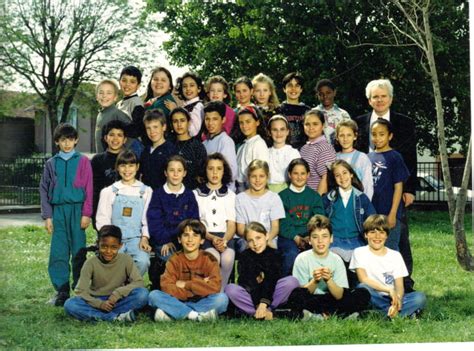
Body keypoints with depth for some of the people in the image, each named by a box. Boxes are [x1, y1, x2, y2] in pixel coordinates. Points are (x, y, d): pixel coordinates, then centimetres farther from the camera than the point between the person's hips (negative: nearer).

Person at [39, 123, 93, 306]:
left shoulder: (83, 161, 3)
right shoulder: (51, 163, 10)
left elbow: (89, 188, 0)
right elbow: (44, 190, 11)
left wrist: (86, 213, -5)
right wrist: (47, 216, 4)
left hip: (77, 209, -2)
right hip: (58, 210, 2)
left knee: (78, 251, 1)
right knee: (58, 253, 1)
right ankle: (62, 291, 6)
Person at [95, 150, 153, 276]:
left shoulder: (146, 191, 12)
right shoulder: (108, 192, 12)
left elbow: (148, 219, 7)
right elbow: (102, 219, 7)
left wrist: (144, 238, -8)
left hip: (136, 238, 0)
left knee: (143, 261, -30)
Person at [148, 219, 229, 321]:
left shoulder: (209, 259, -2)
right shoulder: (175, 260, 1)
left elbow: (215, 287, -16)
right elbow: (166, 287, -14)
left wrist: (186, 285, -13)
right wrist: (199, 286, -18)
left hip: (202, 302, -1)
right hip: (179, 302, 1)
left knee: (222, 298, -29)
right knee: (154, 295, -22)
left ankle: (170, 314, -28)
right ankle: (196, 315, -29)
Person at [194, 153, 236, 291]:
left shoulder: (230, 195, 16)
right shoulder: (197, 194, 11)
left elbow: (232, 225, 8)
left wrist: (225, 240, -14)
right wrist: (212, 238, -14)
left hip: (225, 236, 1)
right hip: (204, 236, -1)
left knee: (228, 258, -33)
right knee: (213, 257, -34)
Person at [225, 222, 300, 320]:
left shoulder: (274, 255, -4)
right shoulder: (244, 257, -3)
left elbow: (271, 280, -17)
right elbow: (247, 283, -13)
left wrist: (263, 303, -31)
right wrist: (258, 305, -27)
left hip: (269, 295, 0)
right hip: (251, 295, 0)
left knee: (292, 281, -24)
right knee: (230, 289, -28)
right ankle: (264, 312, -31)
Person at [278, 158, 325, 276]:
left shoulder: (314, 196, 18)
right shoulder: (282, 196, 12)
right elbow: (282, 223, 1)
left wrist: (311, 237, -14)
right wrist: (296, 238, -15)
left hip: (310, 238, 1)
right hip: (288, 237, -1)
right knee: (292, 254, -33)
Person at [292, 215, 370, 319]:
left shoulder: (336, 260, 0)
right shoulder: (302, 259, -5)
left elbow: (339, 296, -6)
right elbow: (301, 294, -8)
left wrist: (328, 280, -24)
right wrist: (314, 281, -25)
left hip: (331, 301, 3)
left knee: (363, 294, -18)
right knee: (296, 295, -36)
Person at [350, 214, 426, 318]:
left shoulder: (395, 255, 10)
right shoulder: (359, 252, 3)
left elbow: (399, 286, 1)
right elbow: (363, 279, -12)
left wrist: (397, 299, -22)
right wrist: (389, 289, -21)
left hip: (392, 299, 2)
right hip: (374, 299, -2)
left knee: (420, 297, -22)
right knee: (363, 288, -35)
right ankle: (406, 313, -27)